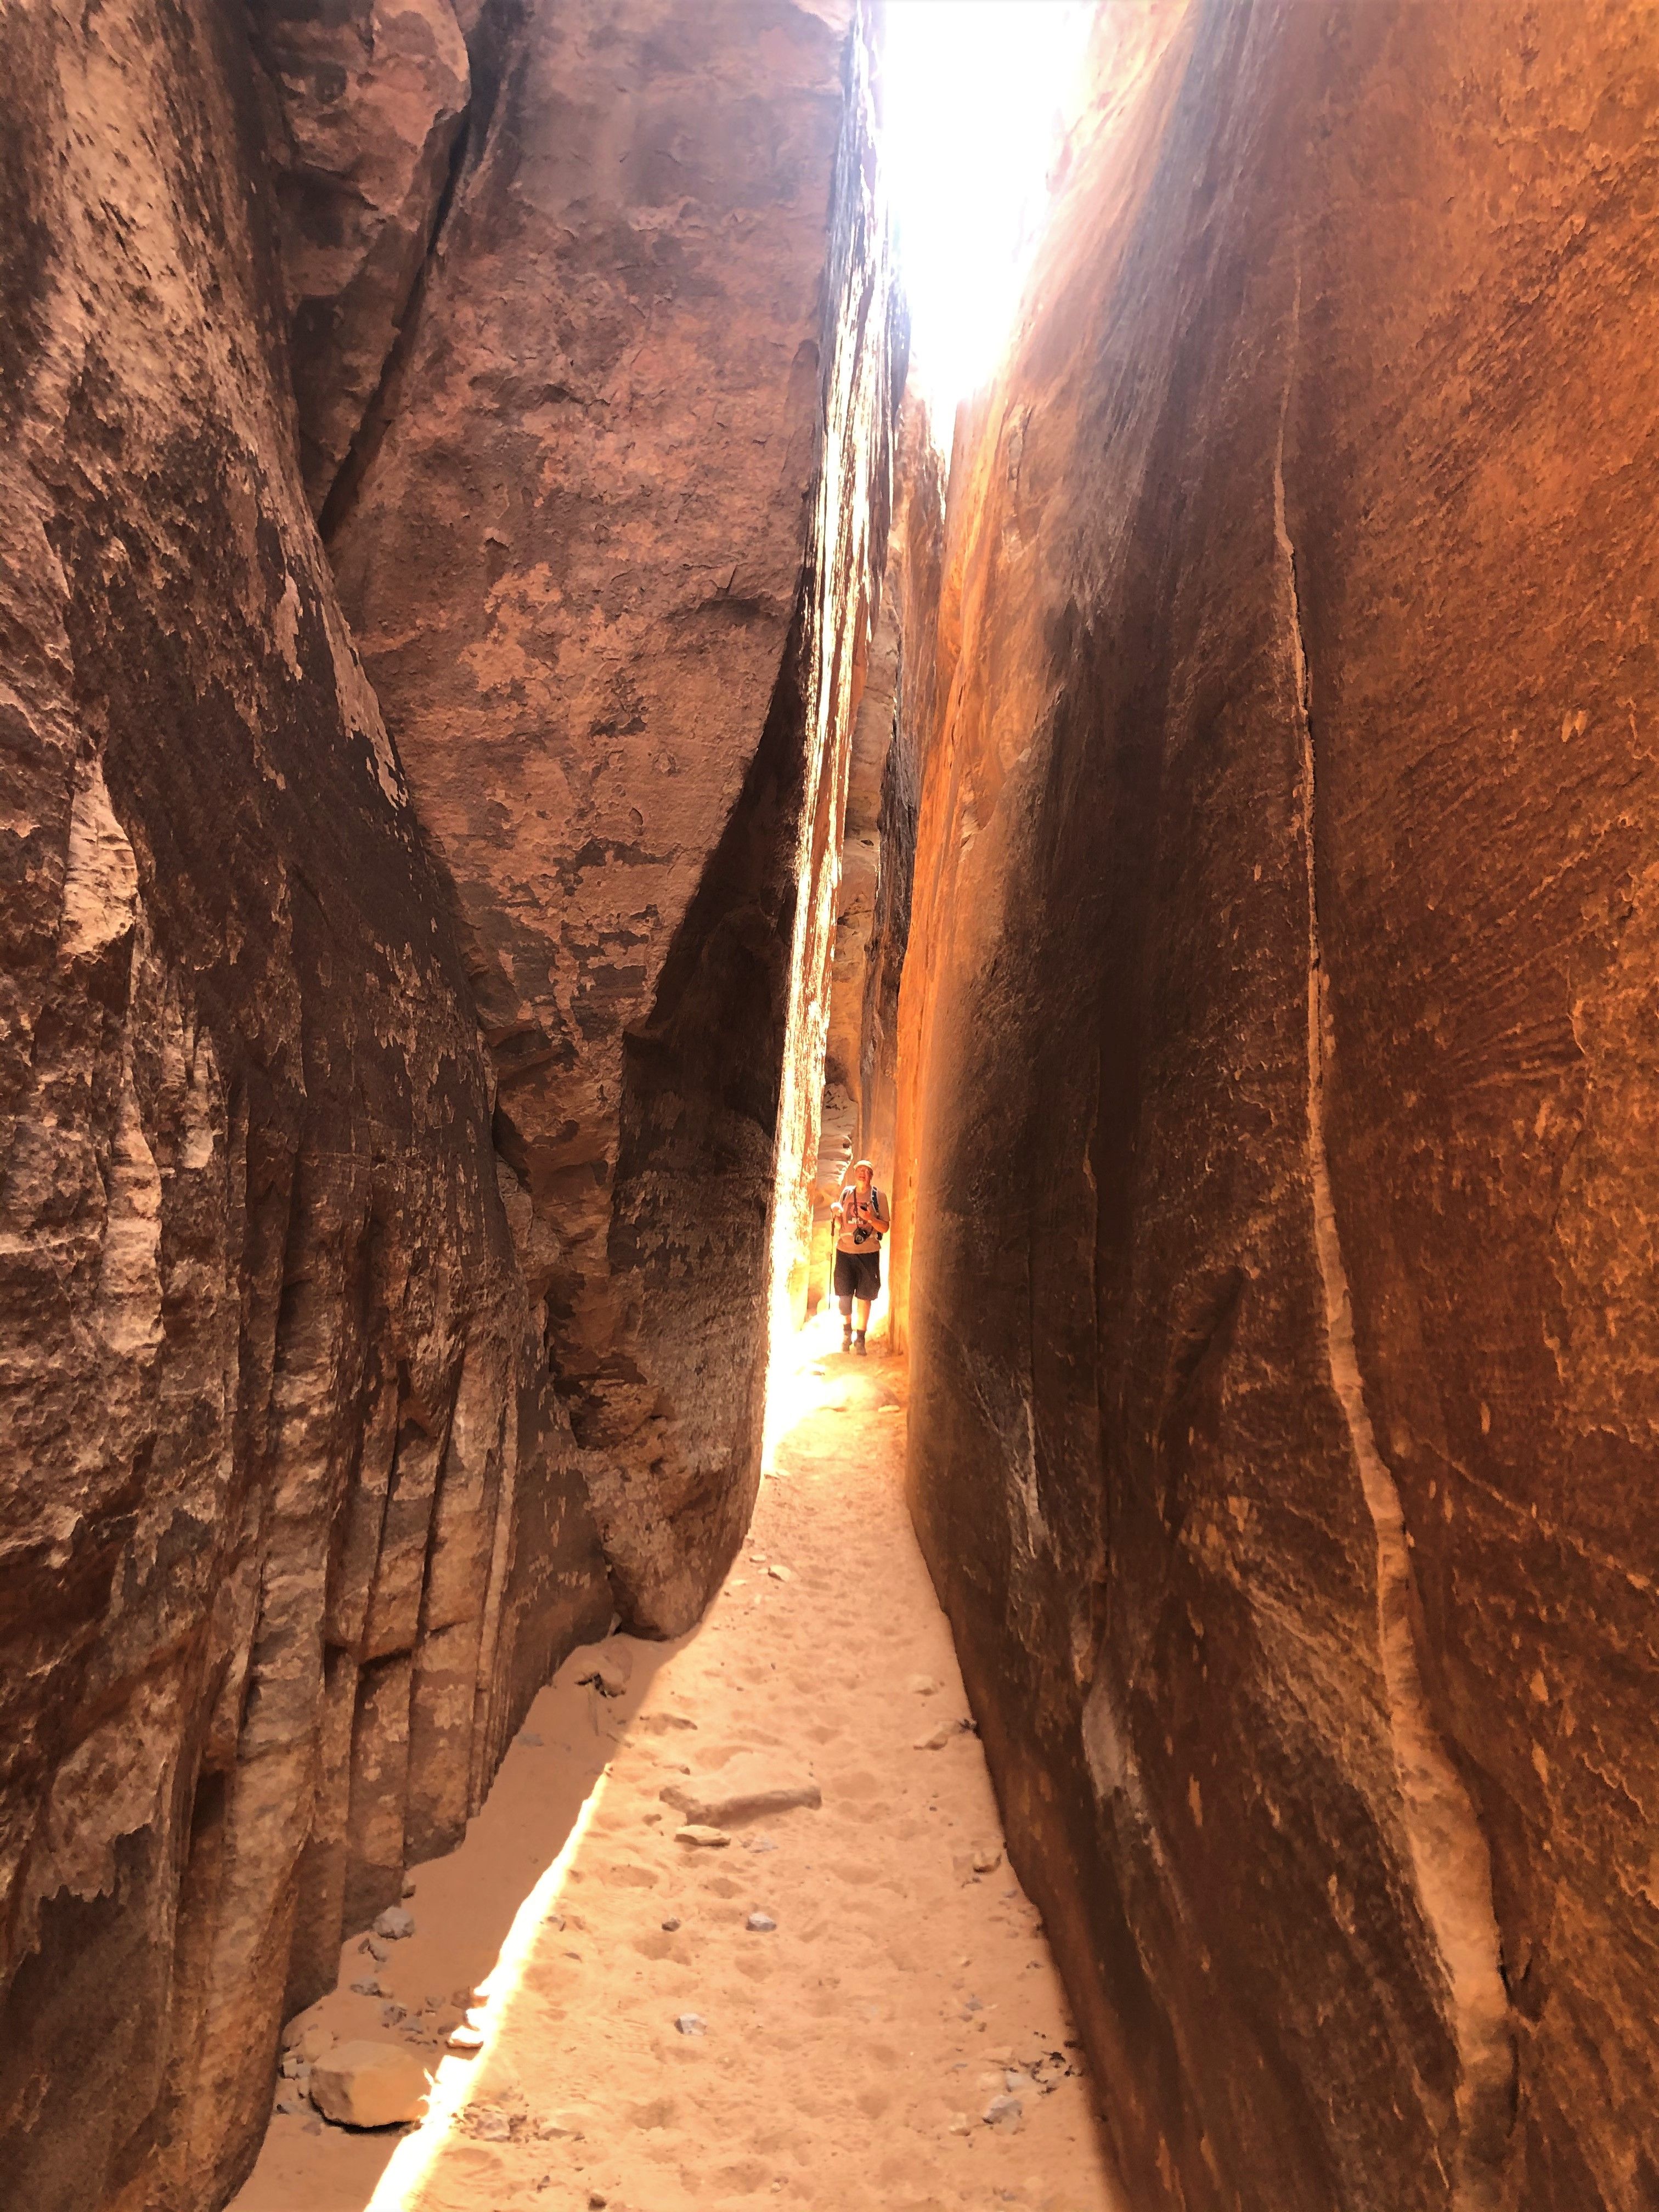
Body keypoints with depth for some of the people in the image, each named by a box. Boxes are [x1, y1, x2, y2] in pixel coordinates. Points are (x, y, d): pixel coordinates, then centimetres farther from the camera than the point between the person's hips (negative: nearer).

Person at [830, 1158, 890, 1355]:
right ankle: (846, 1333, 26)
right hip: (845, 1251, 2)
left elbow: (885, 1228, -1)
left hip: (868, 1253, -2)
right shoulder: (846, 1193, 9)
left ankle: (860, 1339, 11)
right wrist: (837, 1214, -4)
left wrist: (870, 1219, -19)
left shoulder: (878, 1196, 1)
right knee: (844, 1295, 5)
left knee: (864, 1298, 0)